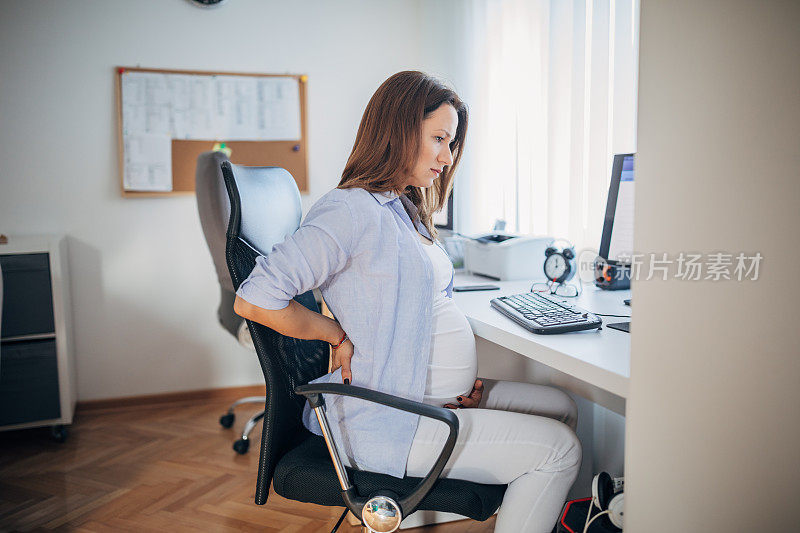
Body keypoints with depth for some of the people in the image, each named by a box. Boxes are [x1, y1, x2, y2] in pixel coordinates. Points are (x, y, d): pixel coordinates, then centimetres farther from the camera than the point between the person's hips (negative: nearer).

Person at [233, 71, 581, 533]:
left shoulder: (405, 210, 13)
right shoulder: (352, 210, -18)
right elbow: (254, 300, -25)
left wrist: (461, 375, 5)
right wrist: (341, 337, -14)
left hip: (439, 398, 10)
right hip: (388, 420, -10)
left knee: (561, 408, 12)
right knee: (558, 449, -9)